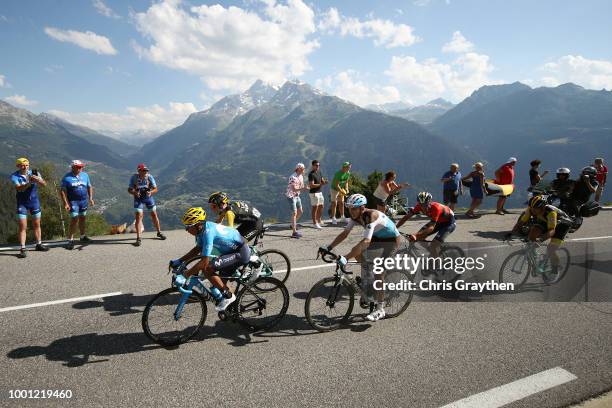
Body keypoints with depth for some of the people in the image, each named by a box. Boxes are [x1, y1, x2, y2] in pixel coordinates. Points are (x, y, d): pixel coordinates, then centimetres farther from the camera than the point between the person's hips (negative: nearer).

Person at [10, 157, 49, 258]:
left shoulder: (34, 173, -2)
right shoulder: (14, 176, -9)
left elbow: (44, 184, -15)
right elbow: (19, 188, -25)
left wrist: (38, 179, -36)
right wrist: (29, 183, -43)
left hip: (34, 201, 3)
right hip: (22, 203, -3)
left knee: (36, 225, 12)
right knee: (22, 226, -5)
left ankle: (39, 244, 24)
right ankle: (22, 249, -3)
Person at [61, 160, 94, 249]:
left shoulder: (85, 175, 8)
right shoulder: (67, 177, -6)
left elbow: (89, 187, 15)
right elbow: (63, 191, -8)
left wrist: (90, 198, 5)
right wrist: (65, 203, -14)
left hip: (84, 201, 5)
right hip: (73, 202, -5)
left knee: (83, 218, 14)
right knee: (74, 220, -10)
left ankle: (83, 236, 29)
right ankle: (70, 240, -4)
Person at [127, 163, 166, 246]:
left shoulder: (149, 177, -19)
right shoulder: (134, 177, -21)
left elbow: (155, 189, -14)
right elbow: (129, 189, -14)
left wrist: (150, 192, -35)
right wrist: (134, 193, -35)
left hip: (148, 197, 2)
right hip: (138, 198, -2)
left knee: (154, 214, 8)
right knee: (139, 216, -12)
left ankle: (159, 232, 28)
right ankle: (138, 238, -7)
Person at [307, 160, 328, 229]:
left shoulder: (319, 172, 10)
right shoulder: (311, 174, -16)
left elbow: (322, 181, 15)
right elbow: (311, 185, -22)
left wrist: (324, 181, -8)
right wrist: (320, 184, -26)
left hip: (320, 192, 9)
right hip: (314, 193, -9)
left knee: (321, 206, 17)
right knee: (314, 208, -2)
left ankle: (319, 220, 34)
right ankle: (315, 223, 6)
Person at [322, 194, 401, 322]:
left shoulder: (371, 216, -35)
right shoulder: (355, 216, -11)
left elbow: (366, 242, -44)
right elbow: (344, 233, -9)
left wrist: (346, 258, -49)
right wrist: (329, 247, -21)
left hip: (392, 240, -8)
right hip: (378, 237, 8)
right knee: (356, 252, -4)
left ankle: (380, 309, -7)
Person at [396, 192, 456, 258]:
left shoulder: (436, 208, -37)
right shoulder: (419, 206, -20)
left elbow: (431, 228, -41)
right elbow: (406, 217, -16)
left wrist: (416, 235, -53)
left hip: (449, 222, -7)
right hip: (438, 221, 7)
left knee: (434, 245, -25)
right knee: (419, 237, -7)